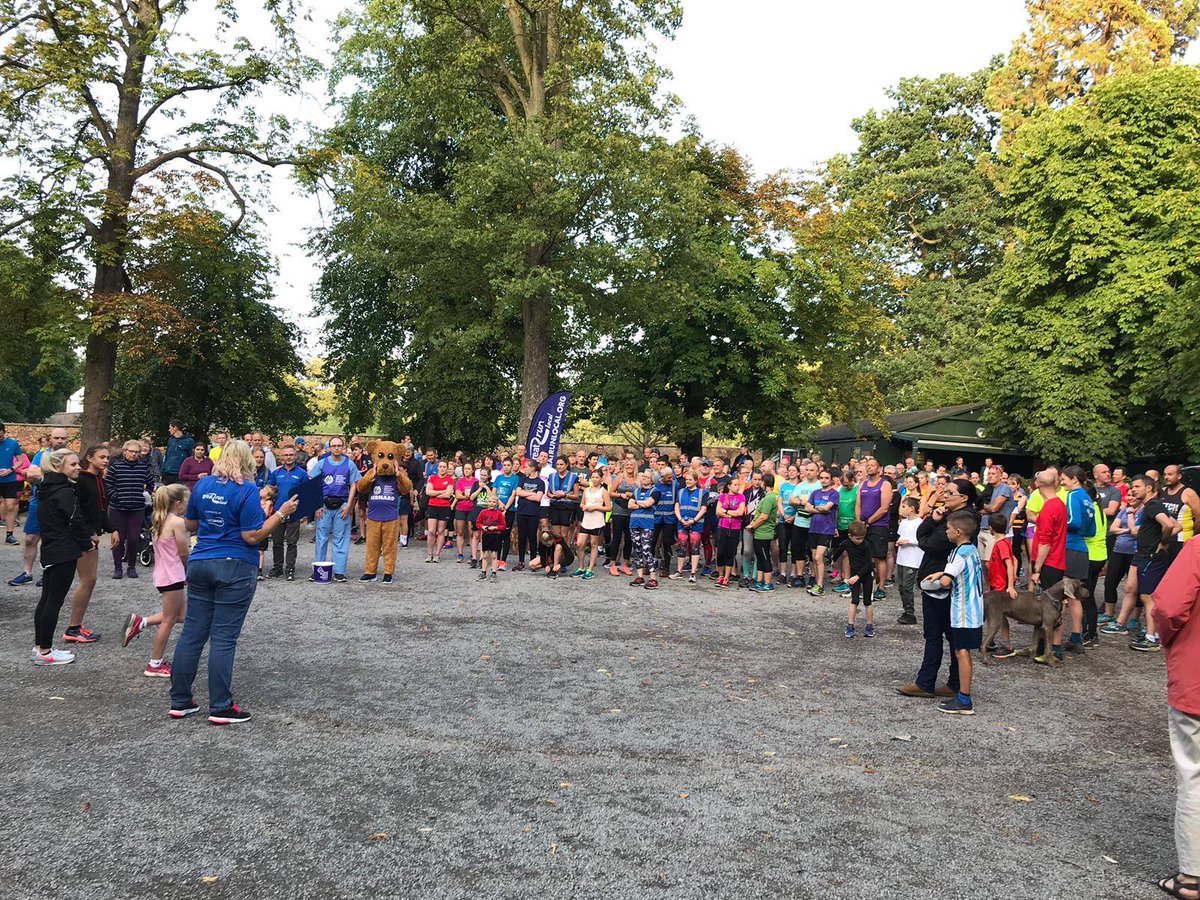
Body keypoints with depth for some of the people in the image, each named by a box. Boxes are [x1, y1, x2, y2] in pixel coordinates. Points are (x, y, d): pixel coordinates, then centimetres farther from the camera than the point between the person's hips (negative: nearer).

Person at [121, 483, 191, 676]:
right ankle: (155, 664, 11)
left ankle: (139, 622, 16)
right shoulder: (178, 522, -16)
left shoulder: (159, 522, 11)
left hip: (162, 574, 9)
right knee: (169, 620, 3)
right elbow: (184, 553, -13)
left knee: (182, 614, 20)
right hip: (173, 576, -9)